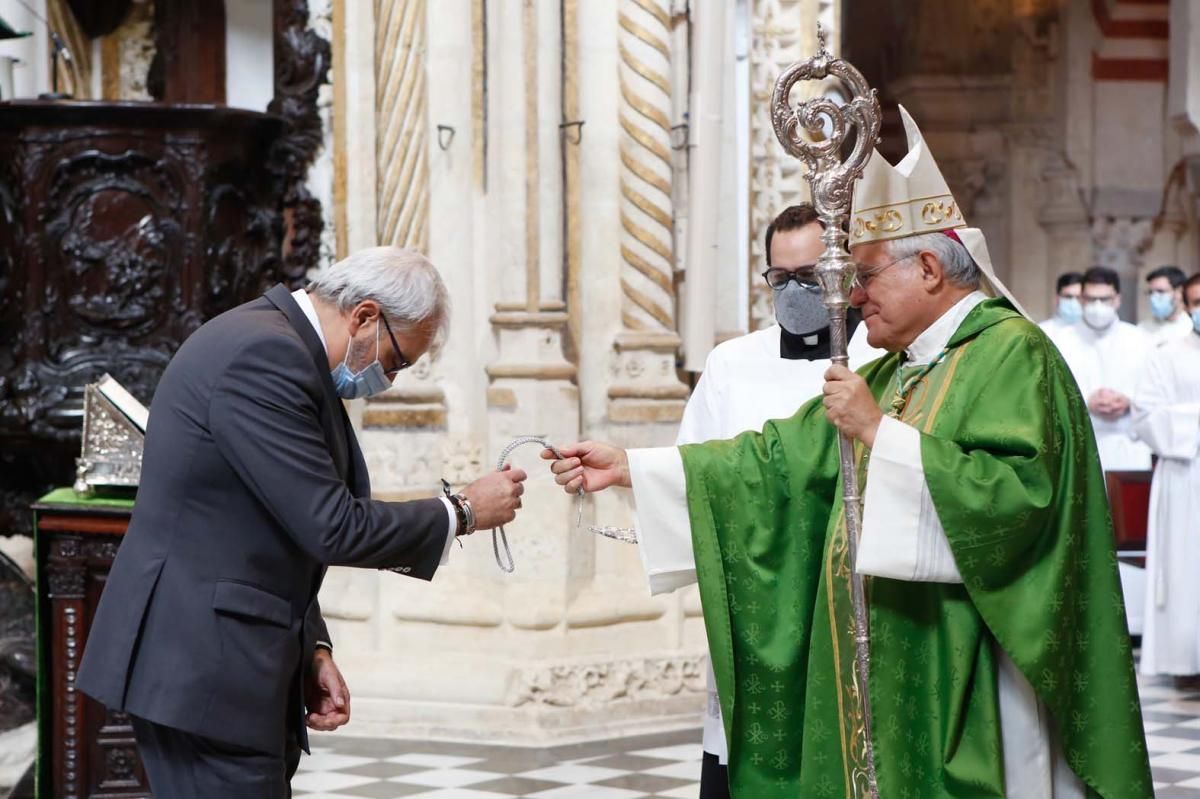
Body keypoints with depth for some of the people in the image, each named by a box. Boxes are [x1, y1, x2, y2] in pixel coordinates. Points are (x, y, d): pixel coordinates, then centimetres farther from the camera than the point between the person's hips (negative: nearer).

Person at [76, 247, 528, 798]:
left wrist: (310, 649, 10)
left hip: (236, 655, 10)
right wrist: (463, 512, -7)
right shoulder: (263, 355, -18)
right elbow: (333, 528, -20)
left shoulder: (279, 345, 14)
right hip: (202, 667, -10)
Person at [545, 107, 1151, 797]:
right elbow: (782, 460, 18)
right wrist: (627, 468, 14)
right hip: (885, 679, 8)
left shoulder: (1012, 355, -9)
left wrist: (879, 432, -19)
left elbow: (1017, 494, -23)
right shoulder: (893, 373, 17)